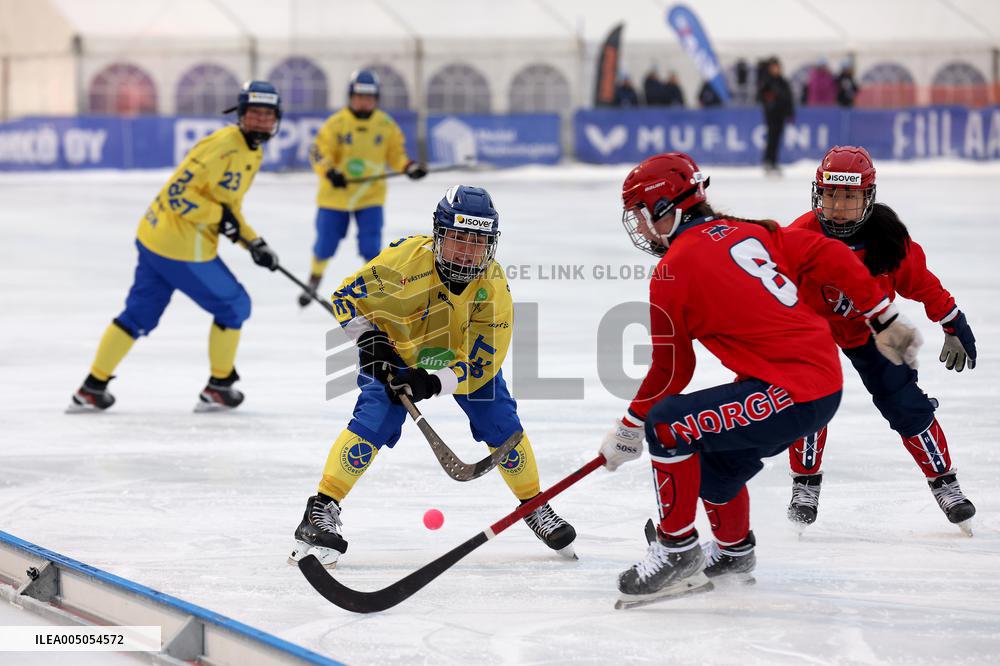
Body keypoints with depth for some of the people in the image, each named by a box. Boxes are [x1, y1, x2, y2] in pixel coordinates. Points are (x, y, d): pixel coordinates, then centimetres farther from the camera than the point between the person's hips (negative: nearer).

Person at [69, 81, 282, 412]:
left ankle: (92, 388, 18)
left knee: (139, 314, 15)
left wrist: (254, 243, 11)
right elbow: (177, 193, -23)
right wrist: (218, 217, -20)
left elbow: (227, 205, 21)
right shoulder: (221, 146, -20)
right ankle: (218, 388, 18)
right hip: (181, 249, -10)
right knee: (234, 306, 6)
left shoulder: (252, 153, 12)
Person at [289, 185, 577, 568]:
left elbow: (481, 362, -25)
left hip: (461, 353, 2)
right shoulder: (405, 260, -33)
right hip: (394, 348, -2)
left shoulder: (493, 288, -27)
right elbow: (346, 297, -19)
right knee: (374, 419, -23)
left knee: (502, 425, -6)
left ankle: (534, 507, 17)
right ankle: (321, 512, -20)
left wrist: (433, 384, -38)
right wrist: (370, 341, -30)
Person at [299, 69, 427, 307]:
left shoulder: (386, 125, -3)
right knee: (325, 245, 9)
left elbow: (395, 153, 5)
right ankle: (314, 282, 35)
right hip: (335, 196, -1)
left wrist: (409, 167, -14)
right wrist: (330, 172, -32)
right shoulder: (335, 124, -12)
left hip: (371, 196, 1)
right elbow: (319, 153, -14)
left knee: (371, 246, -11)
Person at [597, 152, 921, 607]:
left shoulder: (672, 271, -6)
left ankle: (678, 552, -2)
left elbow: (671, 370, 1)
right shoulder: (750, 232, 14)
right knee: (714, 454, 26)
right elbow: (831, 258, 10)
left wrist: (629, 428, 15)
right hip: (826, 380, 9)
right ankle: (733, 550, 48)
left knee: (666, 425, -10)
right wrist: (886, 321, 18)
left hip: (790, 394, -9)